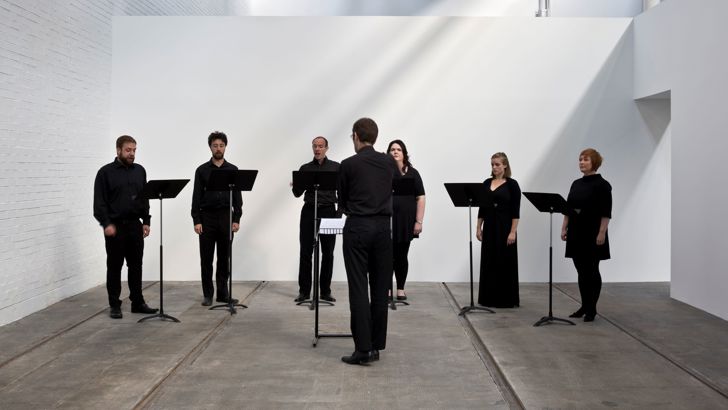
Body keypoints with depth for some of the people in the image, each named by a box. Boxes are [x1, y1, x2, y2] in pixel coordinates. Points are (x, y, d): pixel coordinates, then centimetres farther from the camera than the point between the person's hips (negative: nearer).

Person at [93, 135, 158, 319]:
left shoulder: (140, 171, 9)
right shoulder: (106, 172, -6)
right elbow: (99, 202, -10)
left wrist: (146, 221, 5)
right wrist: (106, 223, -18)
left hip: (135, 225, 5)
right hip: (115, 226, -4)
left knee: (136, 265, 9)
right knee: (114, 267, 4)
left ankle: (137, 302, 16)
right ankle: (114, 305, 11)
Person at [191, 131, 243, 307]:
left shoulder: (233, 170, 5)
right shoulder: (202, 170, 1)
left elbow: (237, 197, 4)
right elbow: (196, 197, -1)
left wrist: (236, 219, -4)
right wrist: (196, 221, -8)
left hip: (226, 217, 1)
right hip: (207, 217, -1)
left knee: (224, 258, 5)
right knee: (206, 258, 2)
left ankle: (222, 293, 13)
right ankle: (207, 294, 11)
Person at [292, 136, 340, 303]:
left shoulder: (336, 167, 6)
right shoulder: (305, 168, 9)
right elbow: (297, 193, 8)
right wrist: (296, 185, -13)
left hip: (328, 211, -1)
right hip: (309, 211, 1)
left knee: (328, 252, 3)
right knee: (305, 252, 0)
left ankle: (325, 291, 11)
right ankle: (304, 291, 8)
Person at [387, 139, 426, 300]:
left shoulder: (412, 173, 4)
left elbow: (420, 198, 2)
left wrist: (419, 221, -4)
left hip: (406, 221, 0)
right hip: (387, 220, 0)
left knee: (401, 256, 7)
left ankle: (401, 289, 19)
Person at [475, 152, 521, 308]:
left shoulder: (512, 184, -7)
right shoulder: (487, 183, 8)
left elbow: (515, 211, -11)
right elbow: (482, 207, 10)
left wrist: (513, 231, -16)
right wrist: (478, 228, 5)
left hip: (505, 227, -5)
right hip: (489, 227, 5)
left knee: (505, 263, 0)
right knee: (489, 262, 8)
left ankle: (506, 299, 8)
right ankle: (489, 298, 16)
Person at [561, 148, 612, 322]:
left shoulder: (602, 184, -9)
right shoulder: (576, 184, 12)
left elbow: (606, 212, -14)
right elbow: (568, 208, 14)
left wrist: (602, 233, -19)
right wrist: (564, 228, 8)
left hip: (592, 234, -7)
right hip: (576, 233, 7)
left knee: (592, 271, -2)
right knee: (581, 271, 10)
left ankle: (592, 308, 6)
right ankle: (584, 306, 18)